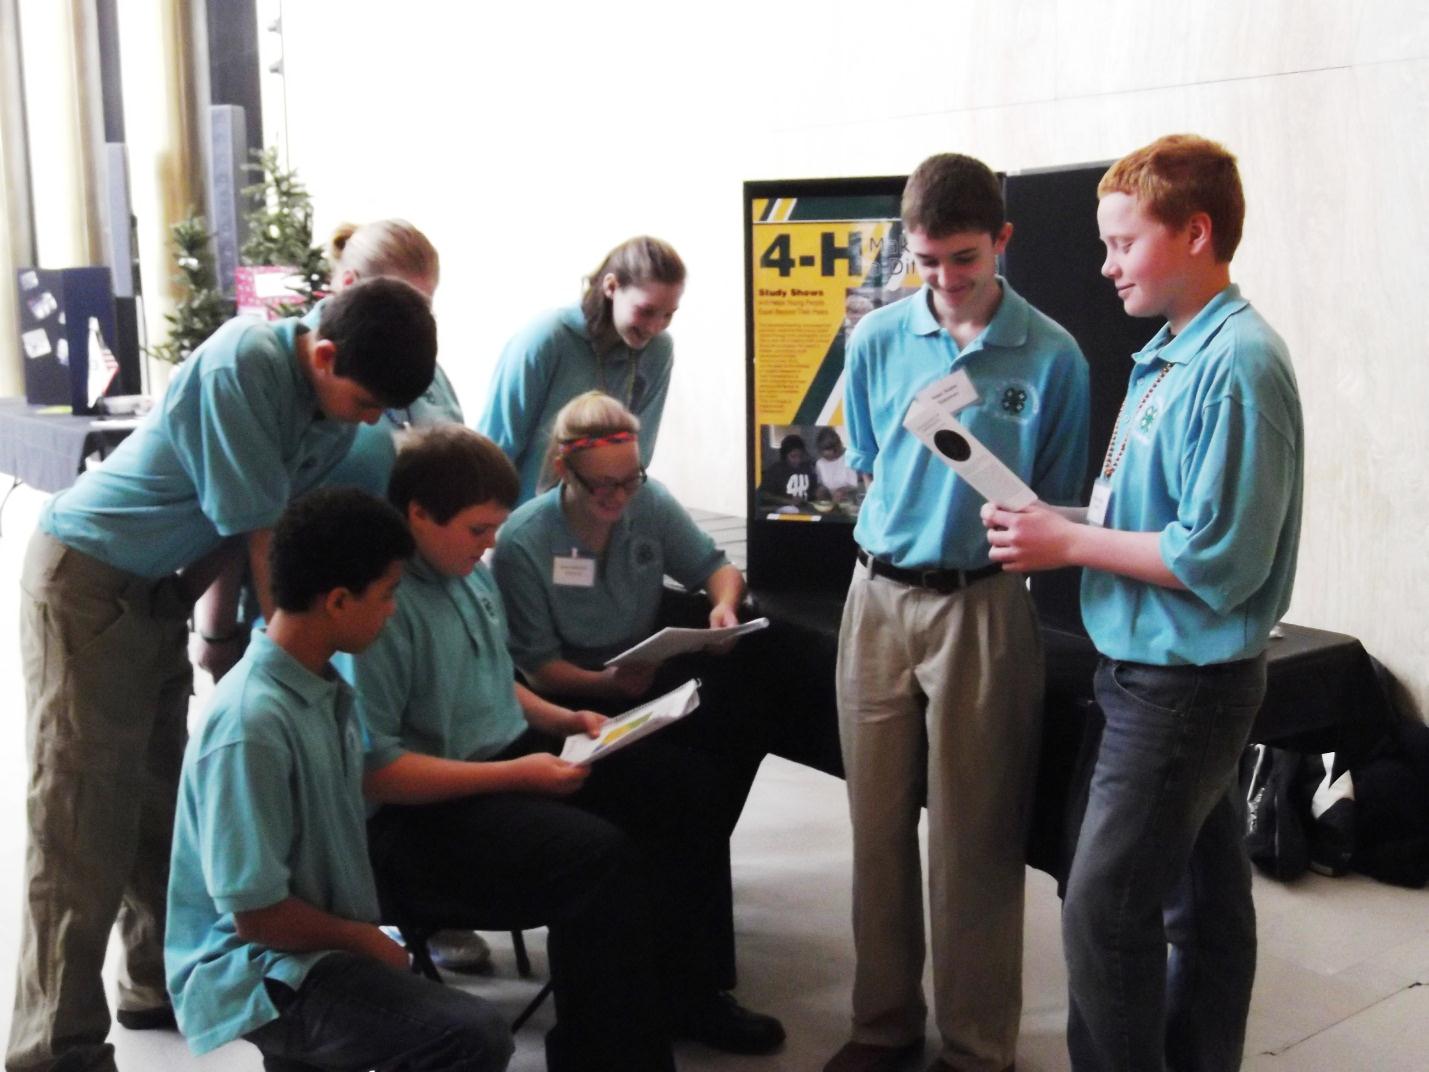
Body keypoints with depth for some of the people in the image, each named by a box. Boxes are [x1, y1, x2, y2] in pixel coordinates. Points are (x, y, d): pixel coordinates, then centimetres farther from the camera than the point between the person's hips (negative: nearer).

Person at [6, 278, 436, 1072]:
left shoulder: (336, 400, -3)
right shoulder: (244, 362, -27)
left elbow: (300, 520, 1)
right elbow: (262, 531, -23)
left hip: (161, 587, 8)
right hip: (86, 578, -8)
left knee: (163, 795, 14)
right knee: (83, 818, -7)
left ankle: (164, 982, 28)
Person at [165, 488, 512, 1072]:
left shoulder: (326, 687, 3)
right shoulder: (253, 724, -23)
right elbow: (257, 913, -20)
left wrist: (365, 936, 6)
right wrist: (370, 942, -7)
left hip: (321, 943, 8)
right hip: (258, 969, -8)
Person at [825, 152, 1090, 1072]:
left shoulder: (1051, 357, -7)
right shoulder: (877, 341, 2)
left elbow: (1059, 508, 1)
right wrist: (912, 521, 8)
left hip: (983, 606, -3)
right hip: (879, 597, 3)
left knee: (973, 840, 5)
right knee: (879, 826, 12)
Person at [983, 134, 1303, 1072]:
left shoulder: (1236, 365, -20)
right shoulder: (1172, 354, 8)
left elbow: (1219, 560, -24)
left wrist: (1070, 542, -17)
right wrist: (1058, 530, 2)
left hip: (1183, 684, -9)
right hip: (1160, 670, 9)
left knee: (1106, 909, -4)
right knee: (1201, 896, 19)